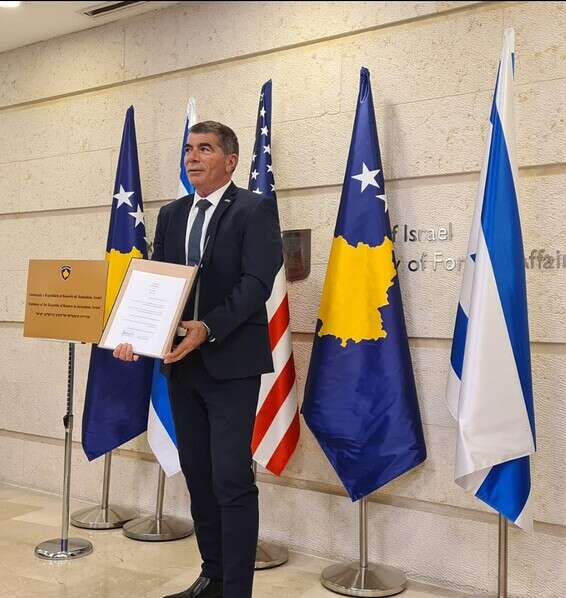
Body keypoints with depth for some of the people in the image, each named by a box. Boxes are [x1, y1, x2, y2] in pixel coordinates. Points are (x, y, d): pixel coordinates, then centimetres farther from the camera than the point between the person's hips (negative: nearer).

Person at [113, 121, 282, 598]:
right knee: (197, 474, 14)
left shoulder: (255, 209, -5)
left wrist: (208, 329, -28)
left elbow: (257, 283, -15)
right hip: (181, 362, 7)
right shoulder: (171, 214, 14)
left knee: (231, 480, -5)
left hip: (231, 362, -6)